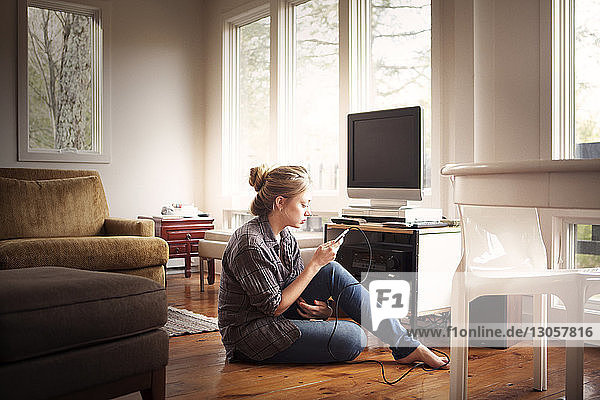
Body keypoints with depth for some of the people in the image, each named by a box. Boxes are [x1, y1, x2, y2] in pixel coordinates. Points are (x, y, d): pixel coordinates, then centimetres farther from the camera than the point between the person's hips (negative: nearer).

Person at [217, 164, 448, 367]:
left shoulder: (285, 238, 4)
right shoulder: (250, 244, -24)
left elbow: (298, 288, 8)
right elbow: (274, 307, -22)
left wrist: (322, 309, -14)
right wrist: (315, 264, -21)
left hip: (273, 318, 8)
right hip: (249, 334, -8)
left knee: (332, 271, -12)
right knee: (351, 338, -24)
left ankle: (404, 345, -8)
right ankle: (405, 349, 4)